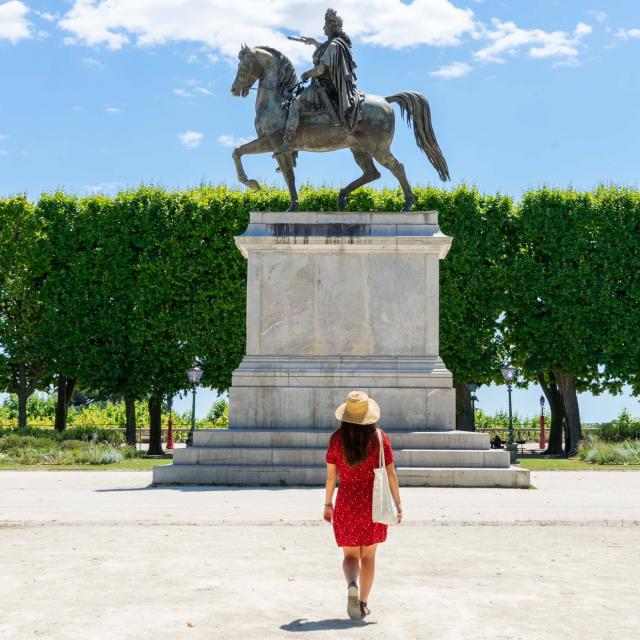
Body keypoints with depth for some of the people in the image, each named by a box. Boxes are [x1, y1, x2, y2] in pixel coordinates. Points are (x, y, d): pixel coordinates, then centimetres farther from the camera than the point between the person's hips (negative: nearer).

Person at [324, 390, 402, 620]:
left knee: (350, 554, 11)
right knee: (368, 555, 15)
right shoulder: (379, 437, -6)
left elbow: (331, 476, 1)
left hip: (346, 502, 0)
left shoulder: (337, 439, -5)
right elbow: (391, 474, -5)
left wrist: (328, 503, 13)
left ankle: (352, 586, -18)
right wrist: (398, 504, 2)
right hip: (372, 502, 0)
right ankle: (363, 603, 19)